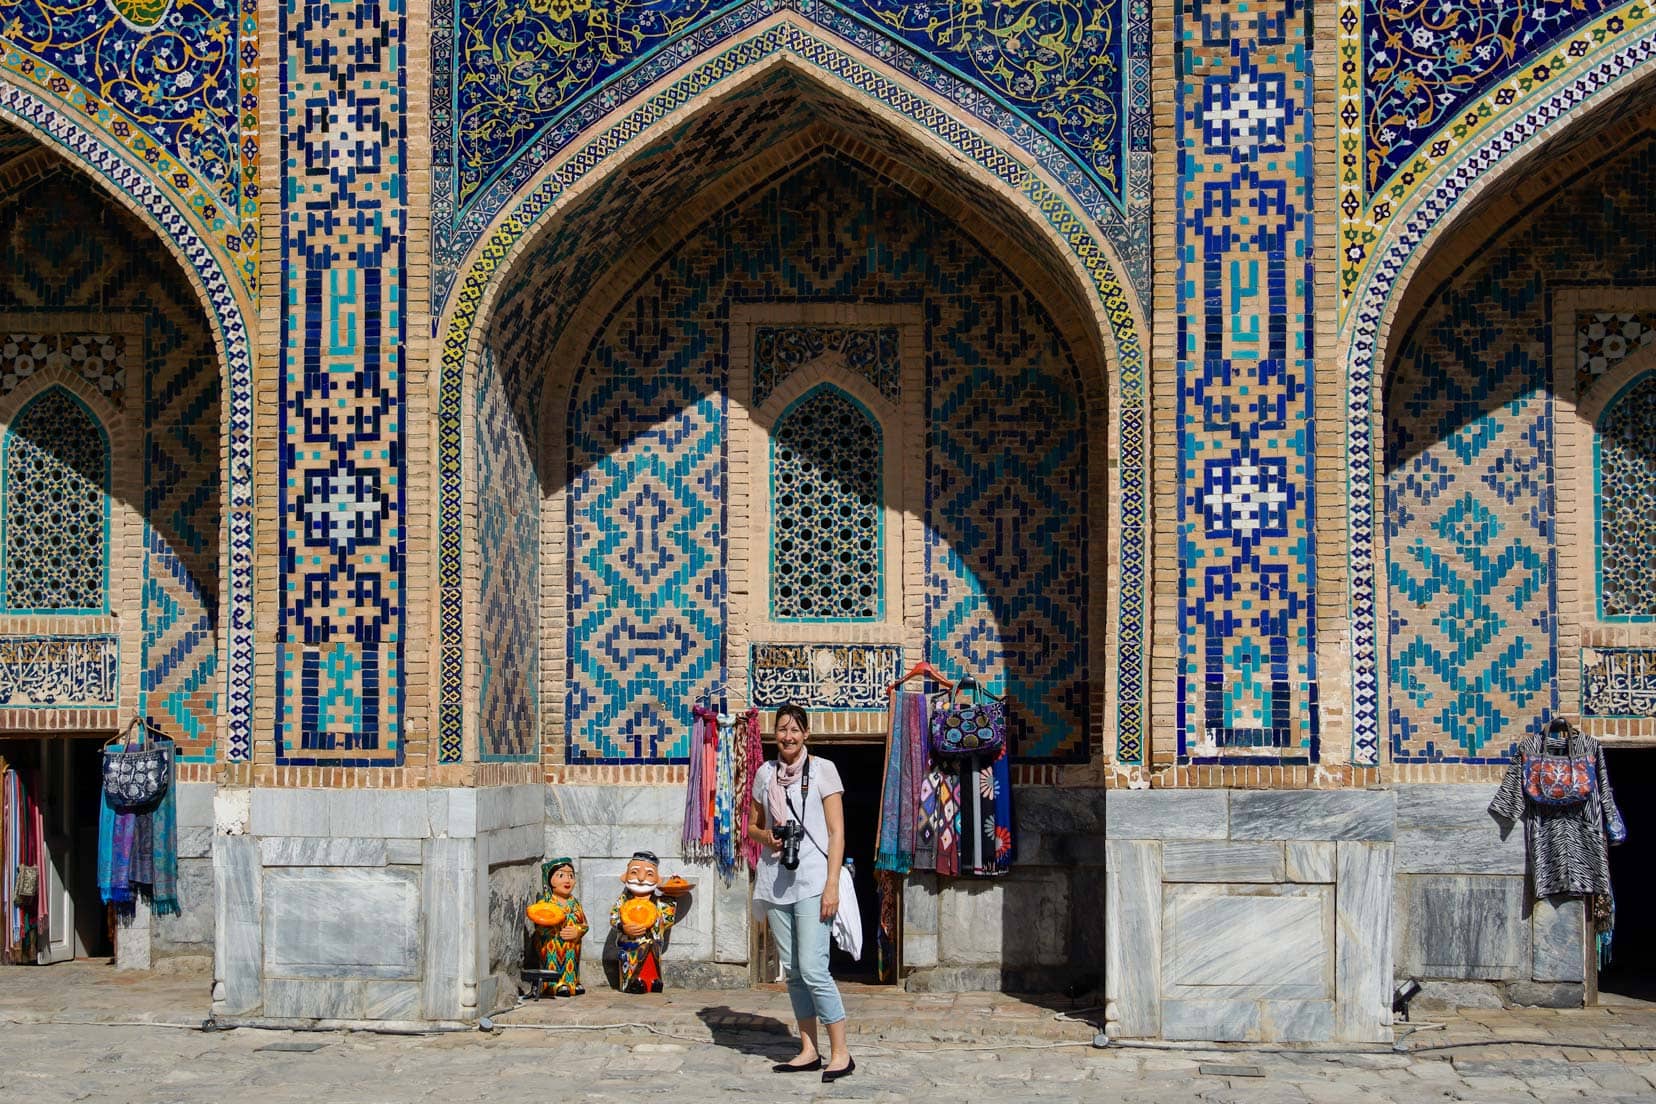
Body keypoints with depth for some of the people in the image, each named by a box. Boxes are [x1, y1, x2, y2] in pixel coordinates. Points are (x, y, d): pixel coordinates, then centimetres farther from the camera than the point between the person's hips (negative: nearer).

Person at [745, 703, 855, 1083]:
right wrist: (766, 836, -3)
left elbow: (837, 833, -5)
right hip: (777, 881, 5)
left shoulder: (822, 770, -2)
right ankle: (809, 1050, 16)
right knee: (792, 970, 8)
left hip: (812, 882, -5)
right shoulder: (765, 773, 10)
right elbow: (753, 826, 21)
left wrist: (832, 885, -12)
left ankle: (840, 1053, -6)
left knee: (813, 969, -13)